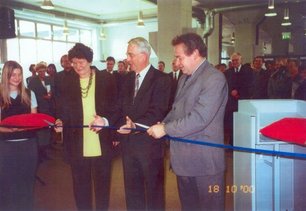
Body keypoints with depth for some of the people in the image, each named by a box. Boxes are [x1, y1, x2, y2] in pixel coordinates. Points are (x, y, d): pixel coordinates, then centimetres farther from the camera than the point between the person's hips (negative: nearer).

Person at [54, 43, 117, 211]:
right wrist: (61, 121, -12)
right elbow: (65, 109, 8)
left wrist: (105, 119, -18)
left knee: (102, 185, 14)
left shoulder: (106, 79, 0)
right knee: (81, 186, 13)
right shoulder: (68, 82, 6)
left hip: (101, 145, -1)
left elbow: (115, 107, -1)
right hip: (77, 145, 2)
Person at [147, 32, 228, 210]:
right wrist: (163, 124, 0)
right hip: (184, 159, 8)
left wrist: (166, 129, -16)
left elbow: (199, 118, -23)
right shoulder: (185, 78, 15)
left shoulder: (214, 78, -15)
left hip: (205, 162, -8)